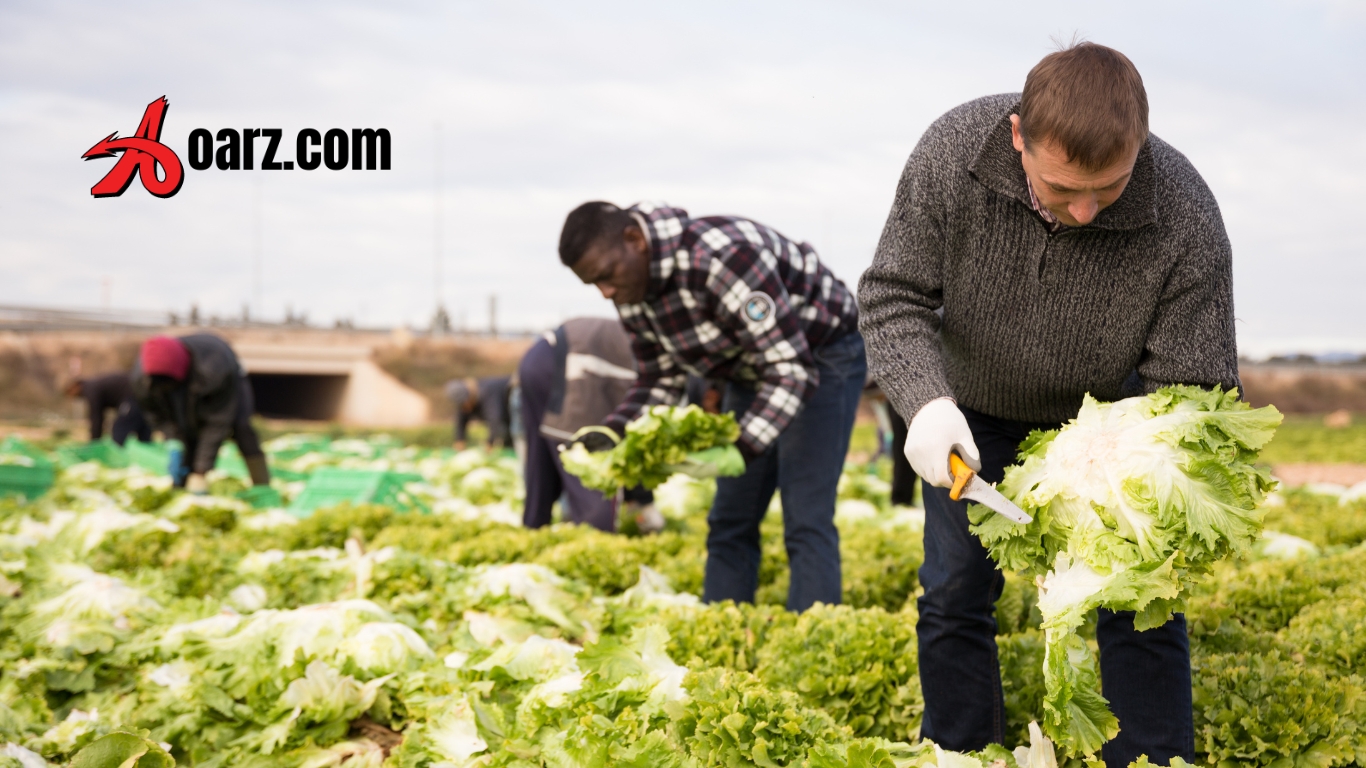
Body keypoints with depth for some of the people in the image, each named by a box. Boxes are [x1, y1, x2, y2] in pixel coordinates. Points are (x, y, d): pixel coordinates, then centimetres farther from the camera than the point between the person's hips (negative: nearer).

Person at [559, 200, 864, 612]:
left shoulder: (721, 257, -36)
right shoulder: (632, 289, -9)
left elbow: (792, 369, -36)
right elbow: (659, 379, 2)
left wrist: (741, 449, -45)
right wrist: (614, 432, -17)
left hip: (821, 356, -8)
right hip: (750, 368, 8)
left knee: (806, 523, -15)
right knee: (729, 524, 7)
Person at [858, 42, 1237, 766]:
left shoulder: (1186, 219, -33)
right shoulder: (954, 150, -30)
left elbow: (1191, 388, -25)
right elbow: (892, 295, -20)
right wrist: (927, 400, -37)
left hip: (1108, 417, -1)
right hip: (976, 412, 1)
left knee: (1138, 607, -5)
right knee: (952, 597, 4)